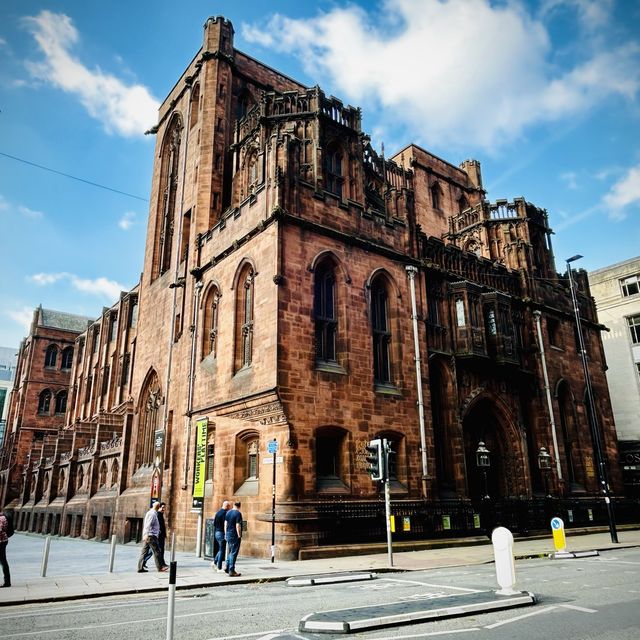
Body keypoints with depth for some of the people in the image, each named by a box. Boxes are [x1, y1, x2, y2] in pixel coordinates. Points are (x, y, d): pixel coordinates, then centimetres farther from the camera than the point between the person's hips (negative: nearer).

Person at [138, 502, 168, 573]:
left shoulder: (149, 513, 19)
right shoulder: (153, 514, -12)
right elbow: (148, 525, -22)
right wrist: (146, 534, -29)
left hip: (147, 536, 10)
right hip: (151, 535, -10)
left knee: (144, 552, 6)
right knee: (156, 551, -3)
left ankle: (140, 568, 5)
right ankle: (160, 567, 1)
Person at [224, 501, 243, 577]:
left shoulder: (228, 512, 7)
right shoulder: (238, 513, -15)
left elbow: (225, 524, 11)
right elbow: (238, 526, -19)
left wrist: (226, 534, 17)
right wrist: (239, 536, -12)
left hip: (228, 535, 7)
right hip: (234, 536, -7)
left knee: (230, 552, 20)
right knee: (234, 553, -1)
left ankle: (228, 568, 26)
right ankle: (231, 571, 2)